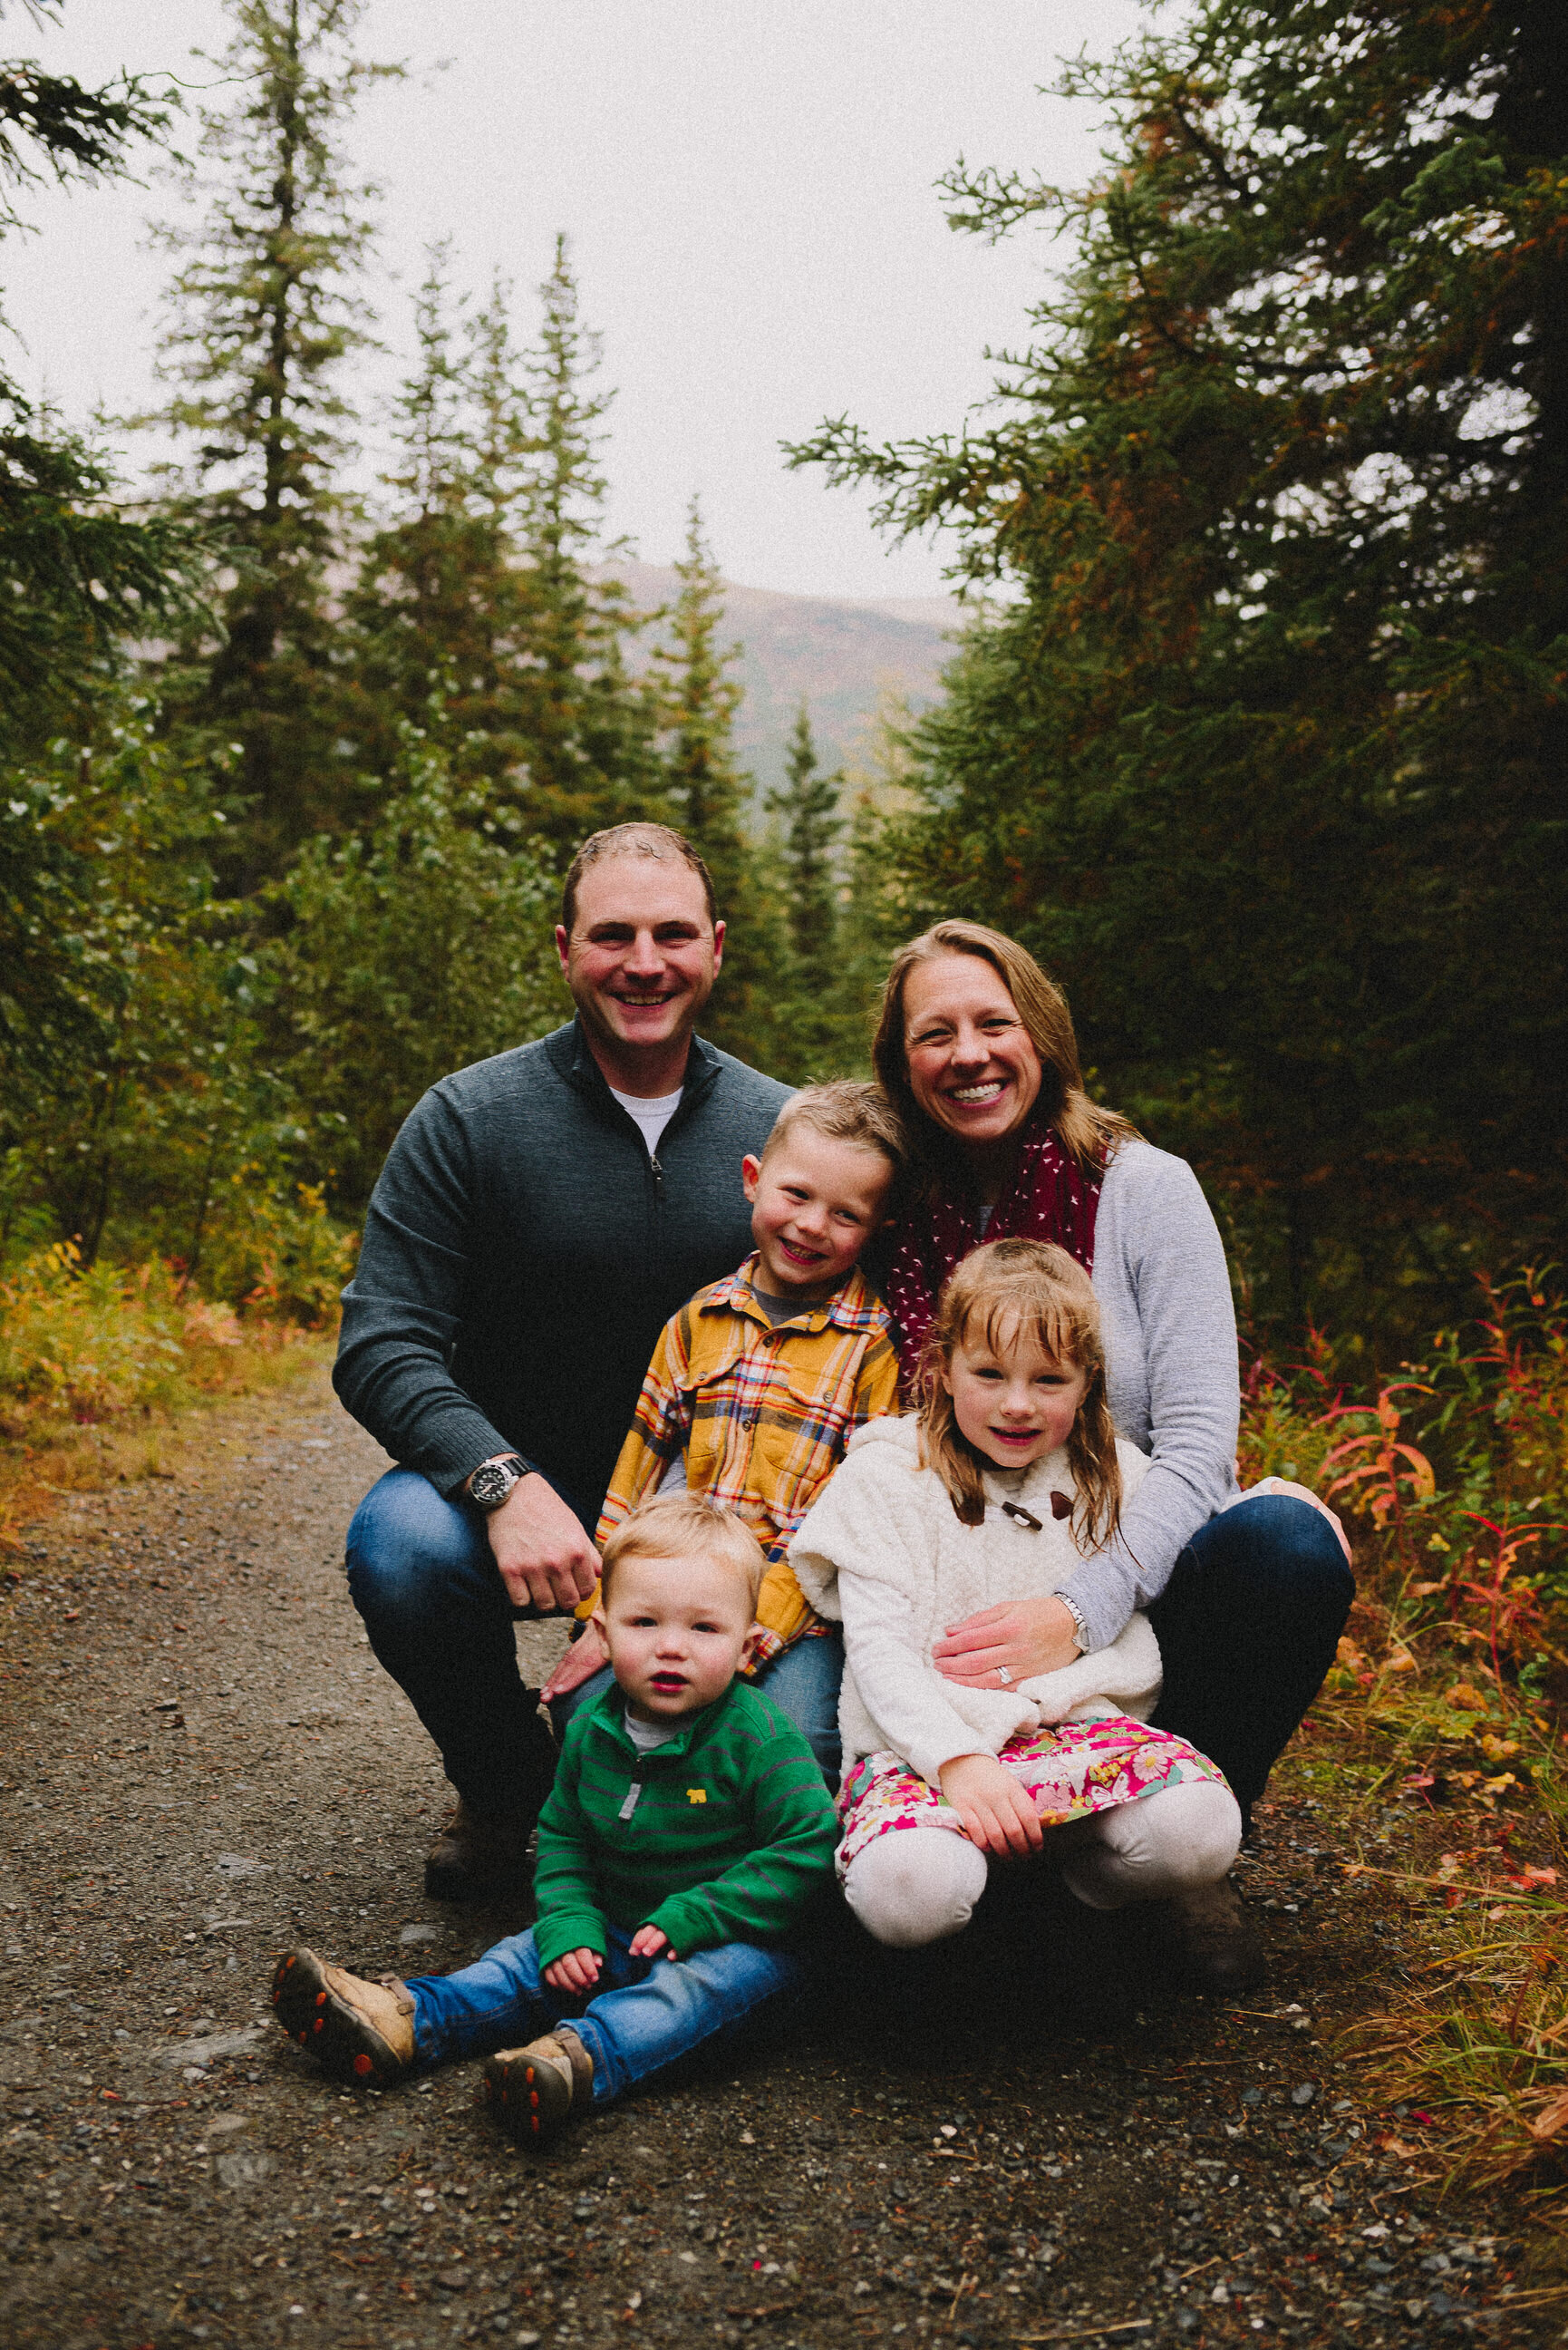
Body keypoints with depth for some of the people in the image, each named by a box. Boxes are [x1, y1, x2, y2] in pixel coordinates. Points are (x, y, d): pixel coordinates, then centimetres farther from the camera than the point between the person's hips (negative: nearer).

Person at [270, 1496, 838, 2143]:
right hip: (618, 1932, 6)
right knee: (533, 1954, -9)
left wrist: (691, 1918, -22)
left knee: (704, 1982, -33)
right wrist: (570, 1926, -9)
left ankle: (581, 2056, -53)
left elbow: (804, 1850, -19)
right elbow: (561, 1838, 10)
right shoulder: (590, 1732, 0)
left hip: (738, 1940, -6)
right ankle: (409, 2021, -19)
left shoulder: (761, 1738, -18)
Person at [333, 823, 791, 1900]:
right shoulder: (468, 1119, -8)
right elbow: (381, 1345, -12)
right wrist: (505, 1485, -29)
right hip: (513, 1499, -1)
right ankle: (506, 1784, 1)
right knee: (400, 1542, -32)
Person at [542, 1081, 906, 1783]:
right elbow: (640, 1465, 13)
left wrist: (743, 1639, -17)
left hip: (799, 1617, -4)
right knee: (585, 1707, -15)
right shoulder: (699, 1319, 11)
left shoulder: (874, 1344, -3)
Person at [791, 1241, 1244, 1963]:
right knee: (909, 1894, -36)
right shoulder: (886, 1477, 0)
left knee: (1199, 1831, -29)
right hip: (919, 1744, -2)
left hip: (1070, 1725, 3)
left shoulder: (1113, 1476, 10)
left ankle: (1073, 1860, 4)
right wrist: (957, 1760, -23)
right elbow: (877, 1651, -8)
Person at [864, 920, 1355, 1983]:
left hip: (1139, 1582, -1)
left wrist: (1081, 1611, -29)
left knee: (1285, 1540, -33)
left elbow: (1196, 1443, -14)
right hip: (974, 1608, 1)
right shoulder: (897, 1219, 2)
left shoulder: (1143, 1187, -6)